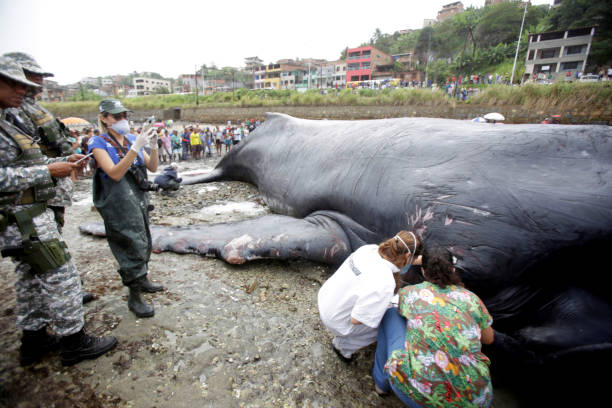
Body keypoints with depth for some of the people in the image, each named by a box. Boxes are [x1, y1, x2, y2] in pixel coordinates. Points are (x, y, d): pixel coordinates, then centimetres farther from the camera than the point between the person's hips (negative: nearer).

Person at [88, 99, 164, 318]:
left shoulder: (132, 138, 8)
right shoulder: (99, 143, -8)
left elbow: (153, 167, 4)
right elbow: (115, 173, -22)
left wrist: (153, 146, -14)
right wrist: (136, 147, -29)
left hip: (139, 199, 7)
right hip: (119, 204, -7)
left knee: (143, 242, 17)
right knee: (132, 246, -6)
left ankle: (142, 280, 38)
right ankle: (134, 297, 7)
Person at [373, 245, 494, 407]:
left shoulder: (409, 292, 1)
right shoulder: (471, 298, 6)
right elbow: (488, 339, 23)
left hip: (418, 395, -3)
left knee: (391, 313, 18)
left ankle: (382, 381, 29)